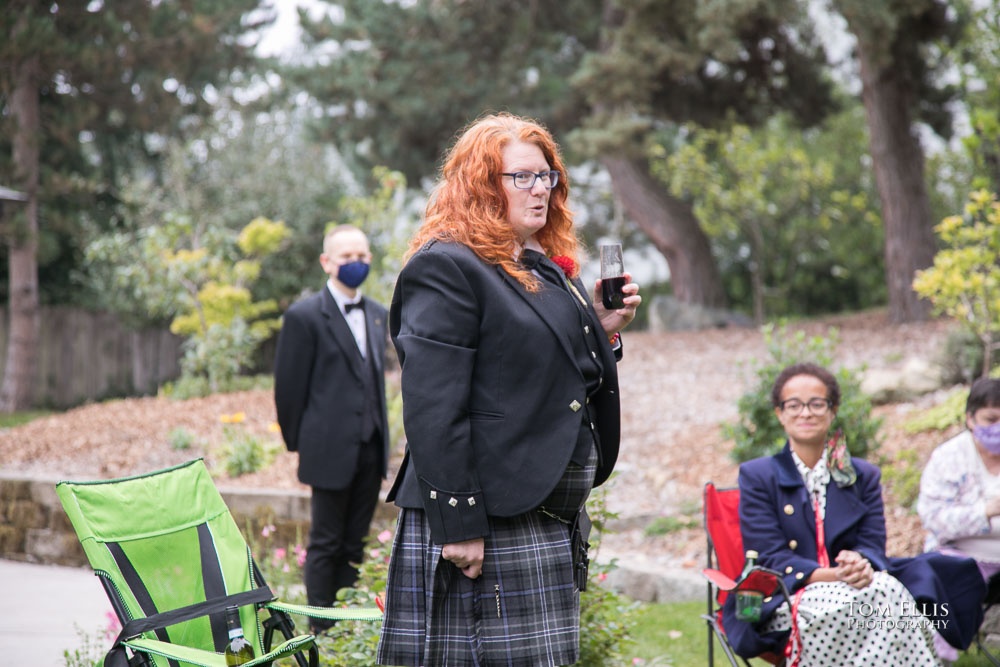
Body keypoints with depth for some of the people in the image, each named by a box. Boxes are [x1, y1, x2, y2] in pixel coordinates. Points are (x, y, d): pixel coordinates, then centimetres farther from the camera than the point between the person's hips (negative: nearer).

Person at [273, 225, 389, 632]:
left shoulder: (376, 314, 13)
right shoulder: (305, 316, -7)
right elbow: (289, 386, -5)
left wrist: (381, 434, 13)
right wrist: (298, 442, -2)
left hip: (371, 448, 6)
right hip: (331, 449, -6)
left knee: (355, 545, 10)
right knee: (325, 545, 2)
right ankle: (321, 633, 9)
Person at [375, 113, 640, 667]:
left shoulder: (550, 273, 18)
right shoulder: (445, 269, -10)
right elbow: (432, 410, -18)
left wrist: (603, 329, 8)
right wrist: (458, 526, -22)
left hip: (552, 528, 9)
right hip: (485, 528, -9)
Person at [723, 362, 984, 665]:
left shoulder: (863, 476, 18)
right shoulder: (756, 476, 6)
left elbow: (873, 543, 6)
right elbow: (770, 557, -4)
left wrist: (860, 563, -21)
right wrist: (833, 575, -21)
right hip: (786, 602, -3)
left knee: (887, 588, -33)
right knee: (867, 599, -34)